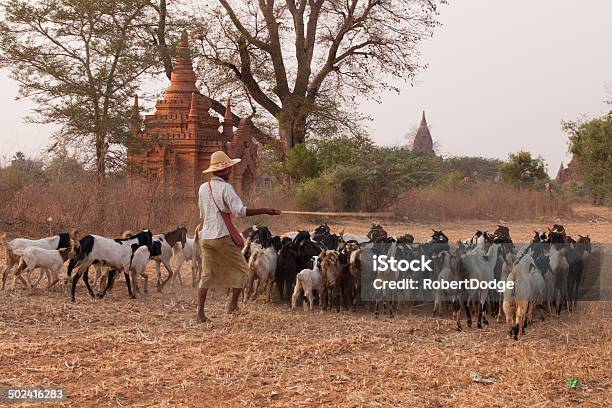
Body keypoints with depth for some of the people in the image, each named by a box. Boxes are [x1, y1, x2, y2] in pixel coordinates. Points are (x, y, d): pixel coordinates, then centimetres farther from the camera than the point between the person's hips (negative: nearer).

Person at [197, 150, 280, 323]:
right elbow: (240, 211, -20)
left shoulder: (203, 188, 11)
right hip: (223, 236, -6)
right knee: (242, 269, 10)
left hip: (205, 236, 6)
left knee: (206, 274, 7)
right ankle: (233, 305, 5)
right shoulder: (225, 188, -10)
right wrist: (265, 211, -17)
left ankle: (200, 312, -1)